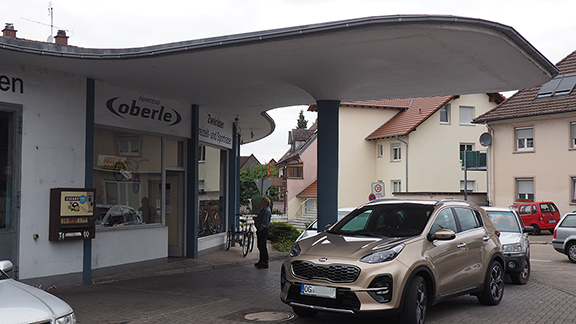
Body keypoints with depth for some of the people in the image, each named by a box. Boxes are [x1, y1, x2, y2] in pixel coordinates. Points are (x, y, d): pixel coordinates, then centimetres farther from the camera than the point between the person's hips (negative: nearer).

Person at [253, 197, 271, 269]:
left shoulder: (267, 211, -16)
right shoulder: (262, 209, 17)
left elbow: (264, 223, -20)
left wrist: (259, 229, -17)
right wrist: (256, 218, 7)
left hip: (263, 230, -10)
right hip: (260, 230, 10)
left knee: (262, 246, -7)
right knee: (260, 246, 16)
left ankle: (265, 263, -3)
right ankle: (261, 261, 26)